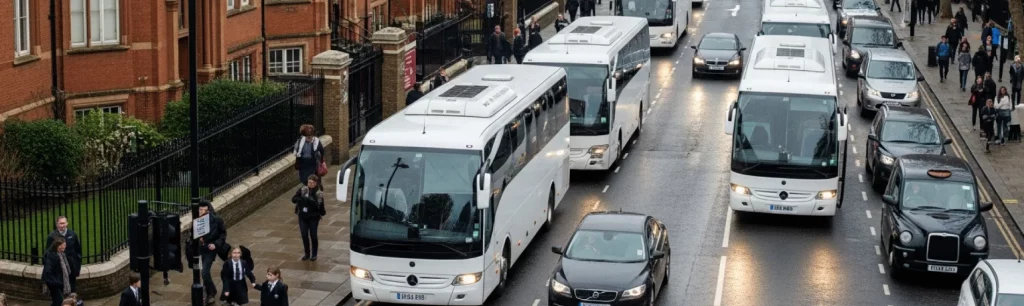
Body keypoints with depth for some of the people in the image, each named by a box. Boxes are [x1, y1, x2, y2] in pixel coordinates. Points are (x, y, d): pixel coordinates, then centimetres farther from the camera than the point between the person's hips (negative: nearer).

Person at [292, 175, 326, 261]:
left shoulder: (319, 194, -5)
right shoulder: (302, 190, -3)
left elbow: (320, 206, -5)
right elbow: (293, 199, -9)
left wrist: (323, 212, -27)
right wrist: (303, 199, -24)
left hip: (313, 217, -2)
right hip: (303, 217, 2)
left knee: (313, 235, 3)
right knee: (304, 235, 4)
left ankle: (314, 254, 18)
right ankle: (307, 253, 21)